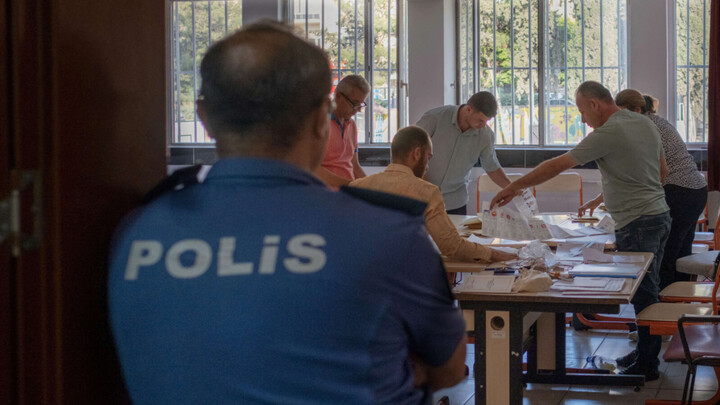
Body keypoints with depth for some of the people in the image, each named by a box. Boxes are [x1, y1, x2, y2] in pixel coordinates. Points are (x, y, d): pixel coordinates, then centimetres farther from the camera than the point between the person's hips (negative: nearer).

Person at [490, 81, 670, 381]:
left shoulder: (608, 133, -16)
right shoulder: (646, 123, 11)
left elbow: (556, 166, -14)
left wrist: (514, 187, -4)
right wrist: (604, 198, 22)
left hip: (637, 224, -9)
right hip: (659, 214, 9)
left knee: (643, 294, -2)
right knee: (647, 291, 16)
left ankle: (646, 365, 6)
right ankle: (646, 353, 26)